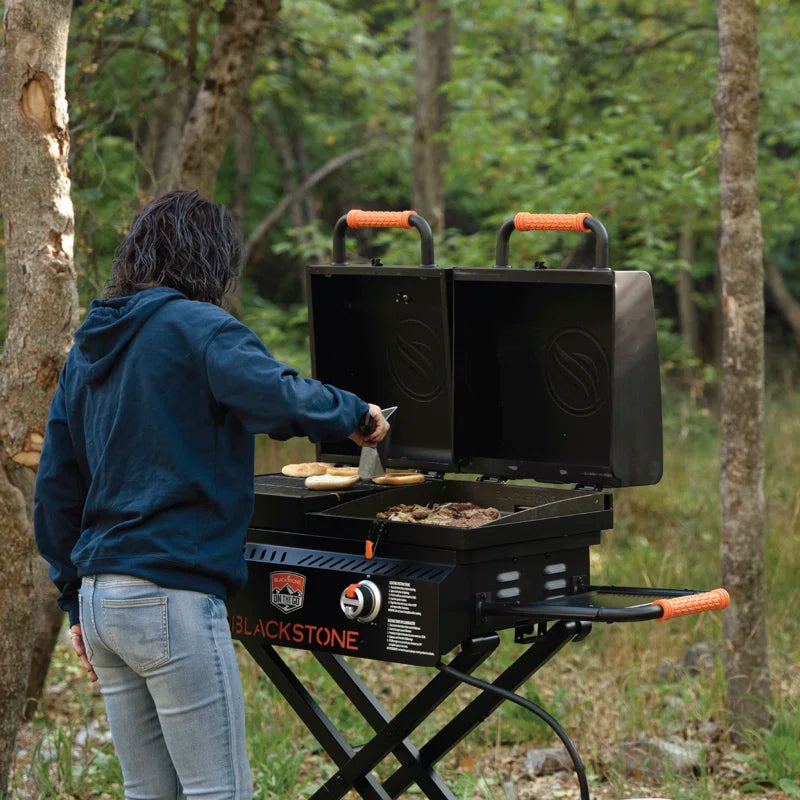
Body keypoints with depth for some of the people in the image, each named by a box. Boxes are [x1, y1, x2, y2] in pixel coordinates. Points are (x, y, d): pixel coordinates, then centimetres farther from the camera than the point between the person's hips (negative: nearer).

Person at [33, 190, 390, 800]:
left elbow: (56, 487, 19)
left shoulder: (88, 349, 17)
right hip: (171, 597, -8)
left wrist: (76, 602, 22)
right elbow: (282, 401, -24)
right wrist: (354, 411, -4)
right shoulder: (197, 327, -8)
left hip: (100, 596, 8)